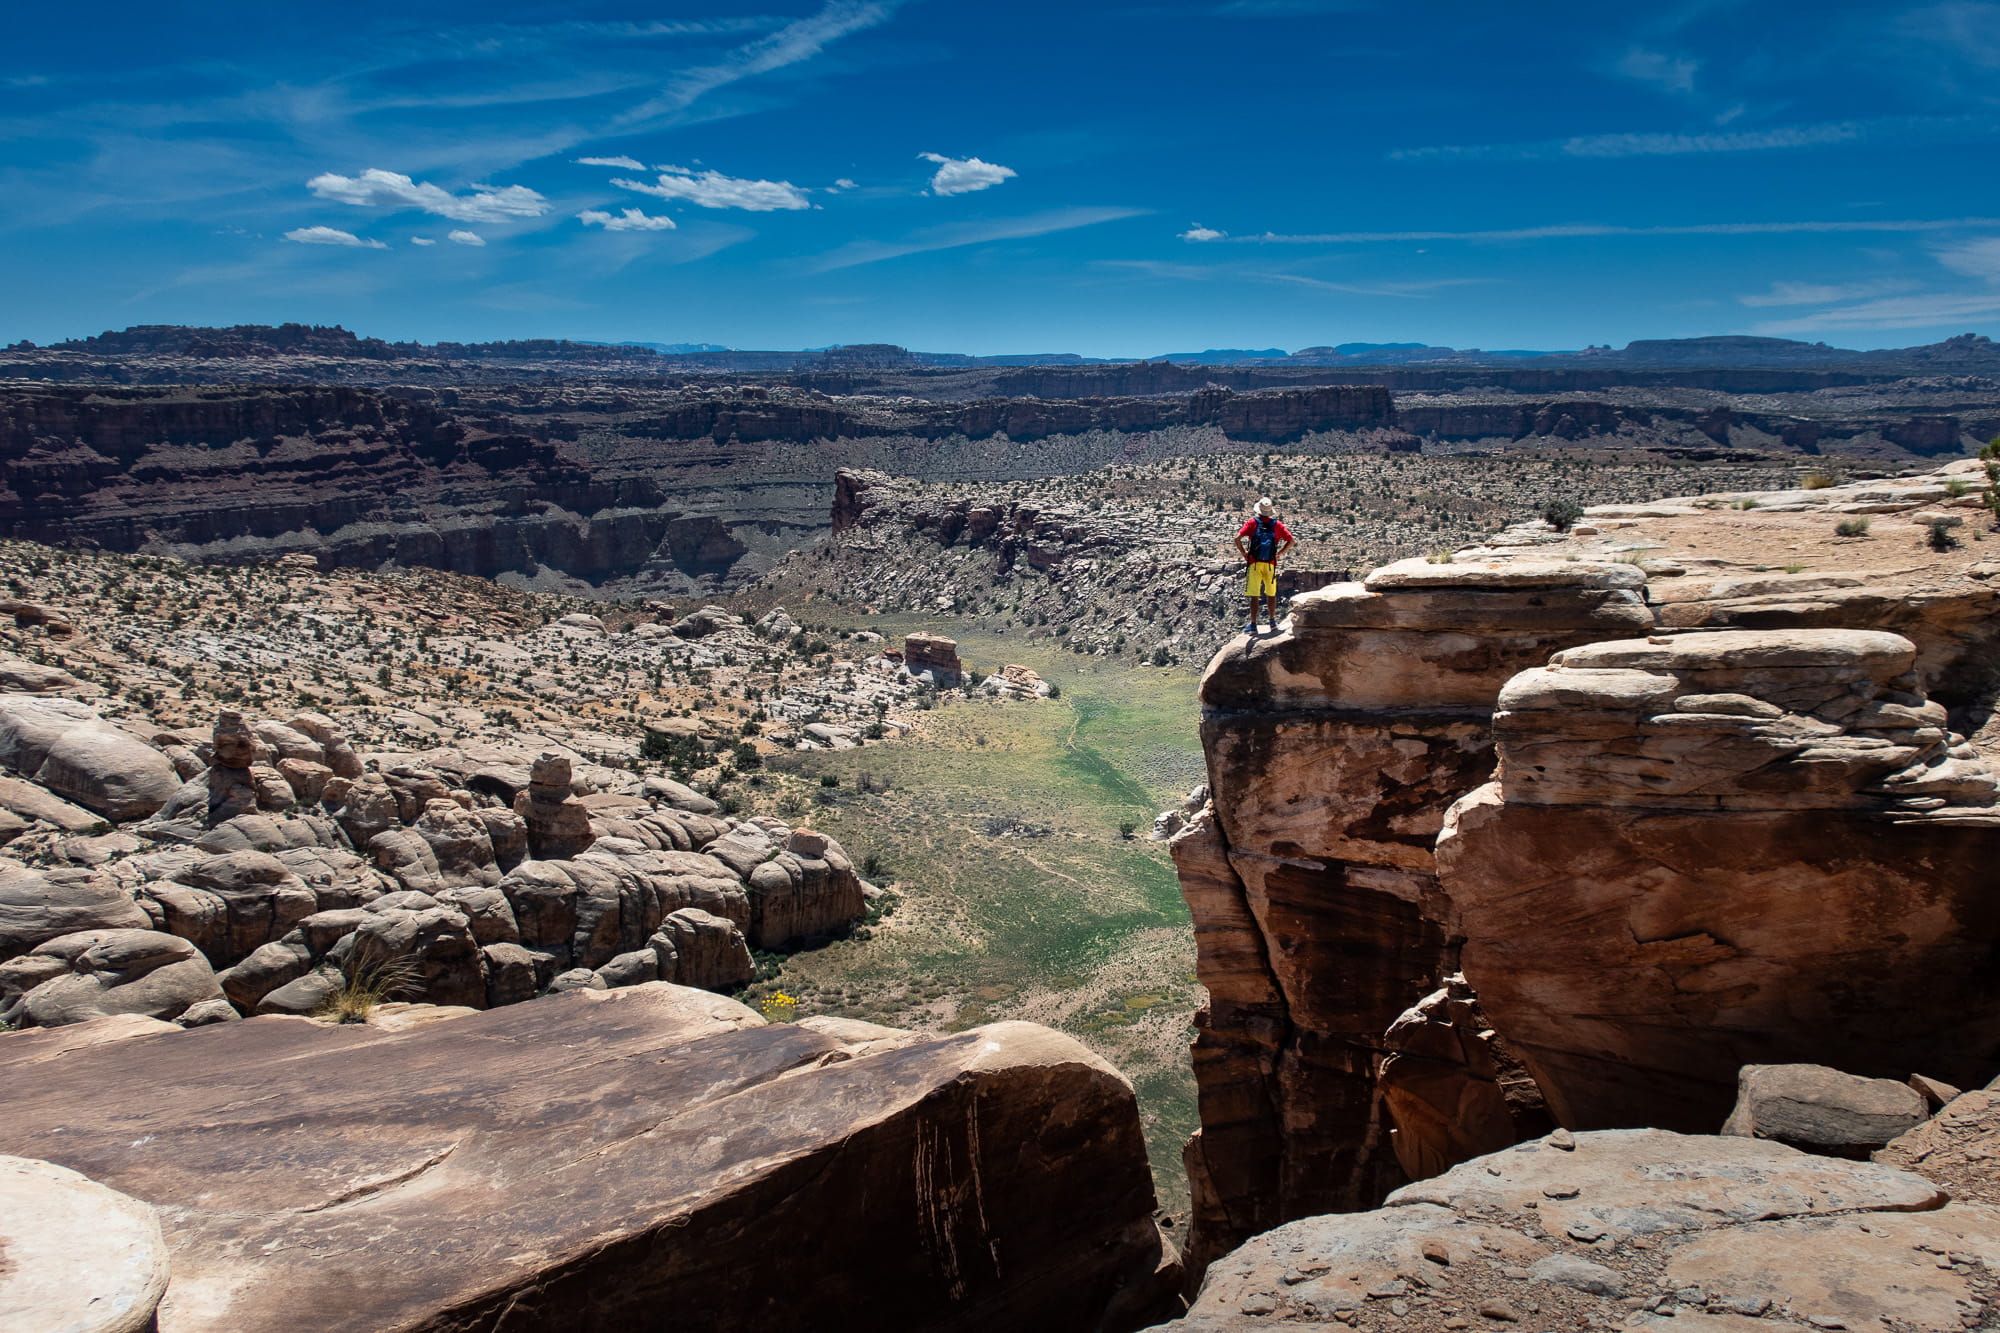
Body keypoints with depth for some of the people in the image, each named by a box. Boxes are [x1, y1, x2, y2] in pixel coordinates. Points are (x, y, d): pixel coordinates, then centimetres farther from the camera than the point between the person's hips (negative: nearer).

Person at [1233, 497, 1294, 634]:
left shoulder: (1253, 522, 0)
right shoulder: (1276, 525, 5)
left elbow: (1237, 538, -12)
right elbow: (1291, 541, 1)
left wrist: (1244, 553, 0)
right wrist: (1279, 554, 9)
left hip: (1254, 563, -2)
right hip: (1270, 564, 2)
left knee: (1254, 596, 0)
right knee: (1271, 594, 17)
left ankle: (1253, 625, -1)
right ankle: (1272, 621, 26)